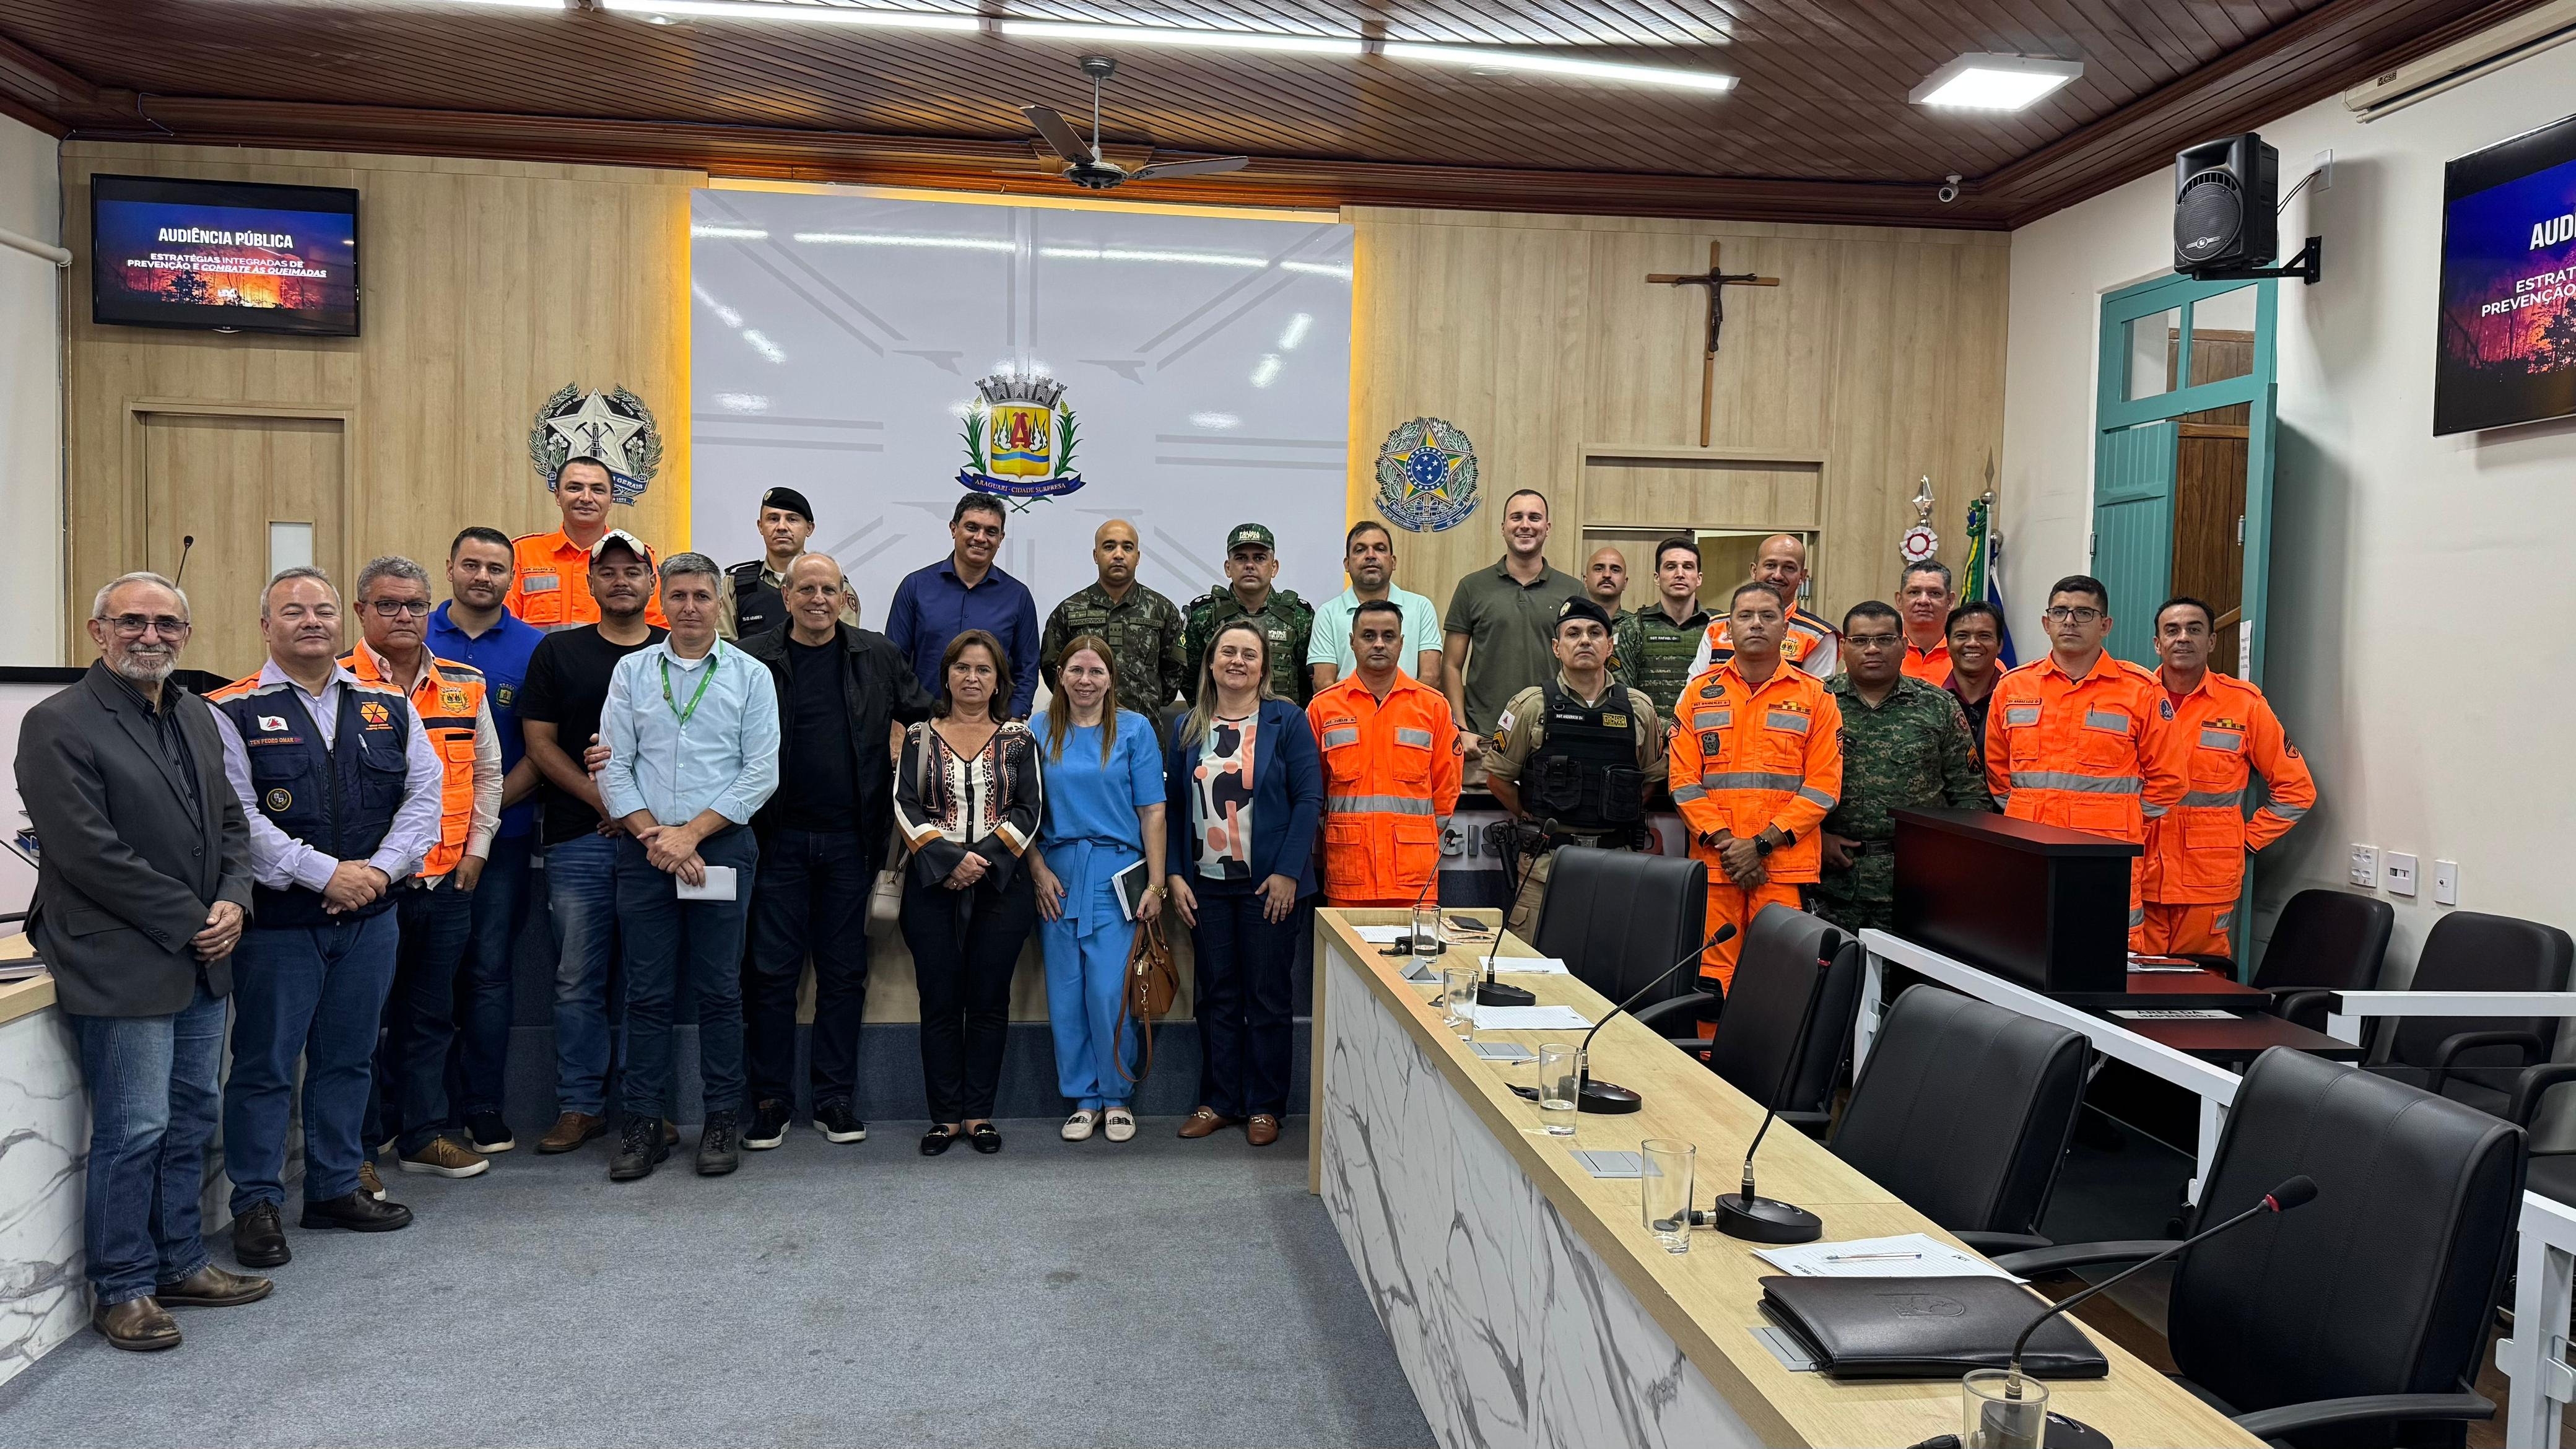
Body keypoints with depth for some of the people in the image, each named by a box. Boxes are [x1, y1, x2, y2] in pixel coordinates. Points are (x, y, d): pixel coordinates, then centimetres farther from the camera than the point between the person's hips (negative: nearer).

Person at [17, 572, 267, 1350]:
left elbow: (231, 821, 16)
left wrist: (233, 901, -2)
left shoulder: (196, 716, 13)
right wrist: (190, 921, -14)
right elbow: (90, 853, -16)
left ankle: (180, 1263, 28)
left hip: (202, 964, 7)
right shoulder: (59, 724, -10)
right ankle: (122, 1289, 14)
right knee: (133, 1132, -1)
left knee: (191, 1122, 15)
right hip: (123, 965, -7)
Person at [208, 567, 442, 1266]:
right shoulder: (233, 711, -5)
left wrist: (380, 869, -9)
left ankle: (335, 1188, 27)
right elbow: (237, 816, -13)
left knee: (348, 1059, 14)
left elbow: (423, 794, 5)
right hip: (277, 920, -4)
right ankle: (257, 1204, 17)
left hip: (370, 918, 4)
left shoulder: (389, 706, 9)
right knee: (265, 1064, 4)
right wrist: (326, 873, -18)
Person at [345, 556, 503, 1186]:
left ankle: (423, 1134, 25)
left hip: (450, 880, 5)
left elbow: (487, 771, 16)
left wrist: (476, 849, 7)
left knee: (430, 1014, 14)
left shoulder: (465, 685, 9)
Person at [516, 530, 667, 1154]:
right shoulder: (558, 652, 8)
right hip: (578, 839, 0)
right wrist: (604, 800, -8)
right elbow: (540, 741, 3)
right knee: (578, 980, 3)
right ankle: (579, 1105, 13)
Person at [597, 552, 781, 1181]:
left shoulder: (751, 676, 4)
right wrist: (653, 835, -7)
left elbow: (761, 773, -3)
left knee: (719, 989, 3)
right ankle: (644, 1124, 12)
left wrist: (690, 832, -9)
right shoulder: (631, 672, 9)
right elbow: (612, 767, 5)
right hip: (644, 850, 2)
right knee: (647, 992, 4)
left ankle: (723, 1119, 12)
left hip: (722, 846, -1)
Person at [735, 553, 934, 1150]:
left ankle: (836, 1099, 17)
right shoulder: (752, 660, 0)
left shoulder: (877, 657, 6)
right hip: (778, 837, -2)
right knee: (772, 970, 3)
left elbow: (925, 715, 17)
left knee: (844, 971, 8)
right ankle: (770, 1101, 14)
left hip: (850, 838, 2)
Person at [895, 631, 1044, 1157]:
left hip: (1001, 886, 0)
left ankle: (979, 1113, 13)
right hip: (933, 886, 0)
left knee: (989, 1001, 4)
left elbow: (1029, 808, 0)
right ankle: (945, 1116, 11)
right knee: (940, 1002, 3)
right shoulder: (920, 736, 8)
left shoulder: (1019, 738, 8)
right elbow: (906, 806, -1)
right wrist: (949, 858, -14)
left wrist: (984, 856, -13)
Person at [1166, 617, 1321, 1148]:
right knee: (1217, 995, 10)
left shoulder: (1287, 721, -3)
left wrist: (1287, 873, -13)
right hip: (1205, 884, 3)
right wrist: (1175, 875, 0)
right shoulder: (1187, 728, 9)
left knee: (1268, 996, 4)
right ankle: (1218, 1100, 20)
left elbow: (1309, 799, -7)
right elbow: (1172, 807, 10)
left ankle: (1265, 1105, 15)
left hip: (1267, 884, -3)